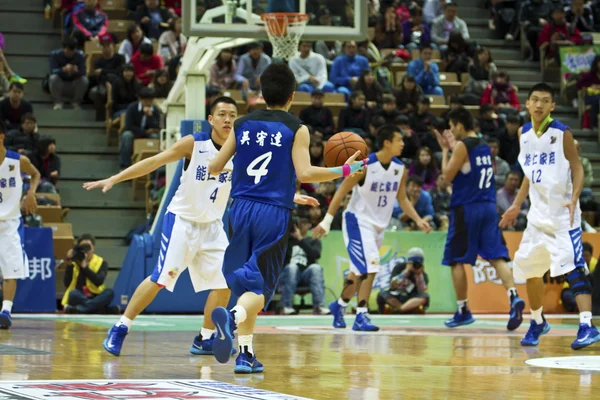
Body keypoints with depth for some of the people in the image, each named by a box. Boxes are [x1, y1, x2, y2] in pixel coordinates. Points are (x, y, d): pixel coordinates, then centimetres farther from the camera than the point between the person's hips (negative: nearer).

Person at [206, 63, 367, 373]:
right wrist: (343, 171, -1)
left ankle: (246, 352, 11)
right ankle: (233, 316, -34)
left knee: (247, 282, 15)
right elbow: (304, 173, -12)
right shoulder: (297, 130, -2)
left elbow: (214, 167, 9)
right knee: (260, 286, -1)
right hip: (274, 214, -3)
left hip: (242, 209, 3)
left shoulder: (242, 124, 7)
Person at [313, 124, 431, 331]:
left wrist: (418, 220, -3)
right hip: (358, 221, -7)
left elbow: (402, 199, 10)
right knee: (370, 268, -18)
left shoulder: (400, 168, -1)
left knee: (361, 270, 15)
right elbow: (342, 191, -15)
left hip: (379, 225, 7)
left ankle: (340, 305, 35)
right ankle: (361, 316, -13)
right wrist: (326, 221, -18)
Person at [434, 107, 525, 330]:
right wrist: (452, 147, 27)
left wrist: (445, 150, 4)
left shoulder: (462, 146, -9)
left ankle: (463, 311, 8)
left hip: (466, 209, -7)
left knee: (456, 261, 5)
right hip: (488, 207, 7)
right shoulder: (485, 146, 15)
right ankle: (513, 296, -24)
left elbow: (448, 175, -9)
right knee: (497, 256, -2)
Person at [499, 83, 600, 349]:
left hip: (562, 214, -7)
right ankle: (537, 322, 32)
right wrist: (517, 205, 17)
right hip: (538, 214, 7)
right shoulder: (524, 134, 9)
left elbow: (577, 169, -9)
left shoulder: (561, 133, -8)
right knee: (529, 269, 13)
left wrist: (573, 200, -24)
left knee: (573, 268, -17)